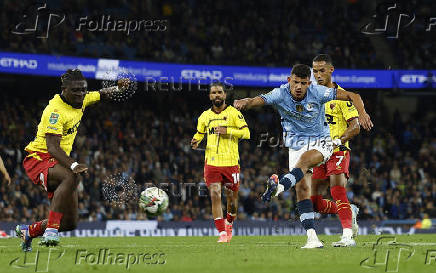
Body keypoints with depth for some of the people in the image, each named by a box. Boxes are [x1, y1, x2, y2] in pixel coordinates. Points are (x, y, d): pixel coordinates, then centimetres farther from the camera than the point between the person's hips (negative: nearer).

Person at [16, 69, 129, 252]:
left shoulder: (80, 100, 4)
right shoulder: (56, 110, -21)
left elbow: (102, 94, 25)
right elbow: (52, 147, -30)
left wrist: (117, 89, 4)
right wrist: (73, 165, -45)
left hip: (58, 162, 8)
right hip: (39, 159, -8)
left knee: (70, 223, 5)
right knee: (71, 177, -41)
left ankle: (27, 231, 29)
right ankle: (51, 230, -41)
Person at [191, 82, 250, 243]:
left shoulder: (233, 113, 1)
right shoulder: (205, 116, 11)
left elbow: (246, 133, -4)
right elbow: (199, 134, 26)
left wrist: (228, 130, -16)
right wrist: (195, 142, 3)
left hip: (231, 162, -2)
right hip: (211, 162, 2)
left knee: (232, 197, 7)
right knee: (214, 195, -13)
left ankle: (229, 223, 37)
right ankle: (222, 233, -12)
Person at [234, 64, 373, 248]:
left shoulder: (318, 92, -15)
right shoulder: (281, 95, -14)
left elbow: (352, 96, -9)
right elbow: (257, 101, -30)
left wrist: (362, 113, -26)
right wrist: (244, 103, -53)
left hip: (321, 142, -2)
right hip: (296, 144, 2)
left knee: (304, 160, -35)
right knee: (302, 188, -13)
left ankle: (279, 186, -59)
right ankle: (312, 237, -16)